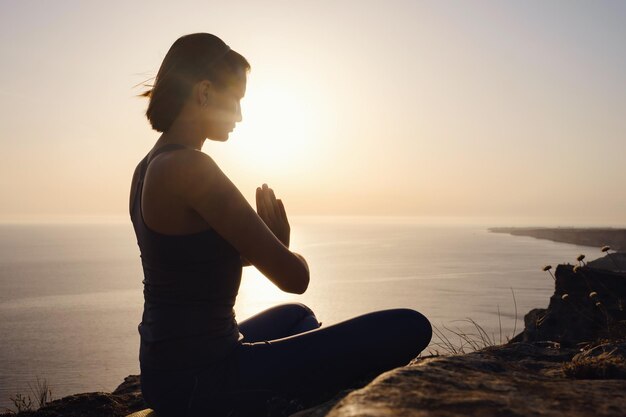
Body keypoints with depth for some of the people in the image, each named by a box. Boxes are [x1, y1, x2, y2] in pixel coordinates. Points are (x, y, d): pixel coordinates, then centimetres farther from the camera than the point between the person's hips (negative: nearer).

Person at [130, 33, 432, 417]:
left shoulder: (150, 168, 9)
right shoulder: (189, 167, -21)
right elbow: (293, 277, -20)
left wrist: (269, 242, 6)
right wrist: (283, 248, 3)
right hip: (201, 382, -10)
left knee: (298, 316, 37)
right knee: (409, 328, -10)